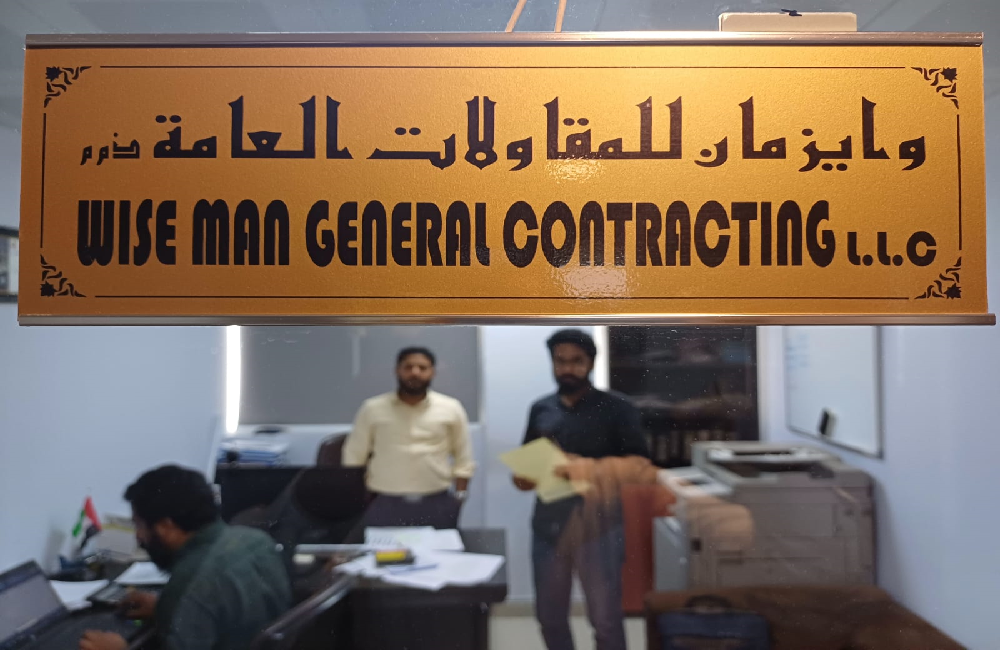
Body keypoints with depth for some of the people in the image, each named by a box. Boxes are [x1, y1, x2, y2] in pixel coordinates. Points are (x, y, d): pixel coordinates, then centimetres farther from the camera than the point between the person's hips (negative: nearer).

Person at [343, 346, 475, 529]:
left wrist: (460, 498, 1)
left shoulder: (451, 409, 4)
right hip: (384, 504, 0)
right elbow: (353, 459, 7)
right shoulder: (372, 409, 2)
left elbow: (463, 460, 8)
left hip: (437, 505, 1)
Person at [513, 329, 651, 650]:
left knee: (605, 619, 4)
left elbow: (640, 464, -8)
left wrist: (586, 468, -21)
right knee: (549, 615, 13)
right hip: (548, 524, 4)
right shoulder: (540, 410, 11)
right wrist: (527, 475, -8)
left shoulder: (616, 408, -2)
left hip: (598, 525, -4)